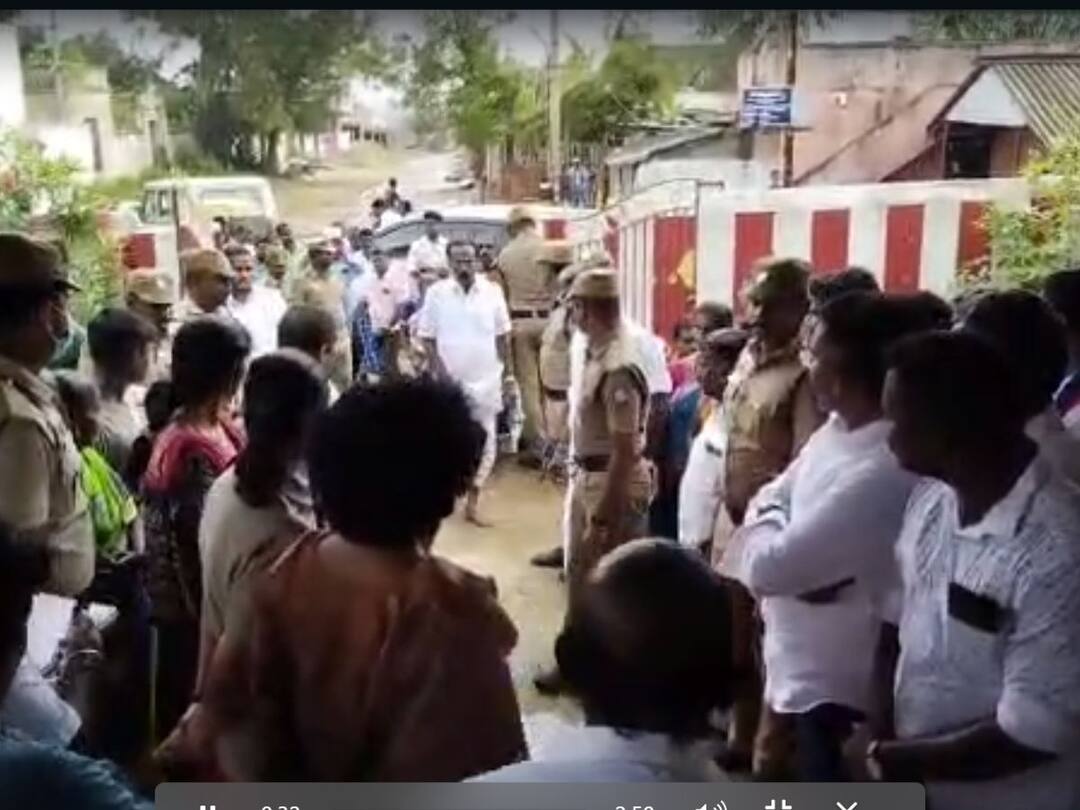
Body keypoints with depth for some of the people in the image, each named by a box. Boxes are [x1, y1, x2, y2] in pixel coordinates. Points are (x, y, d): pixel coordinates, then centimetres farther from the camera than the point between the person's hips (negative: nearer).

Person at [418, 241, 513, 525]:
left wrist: (507, 370, 6)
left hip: (485, 379, 1)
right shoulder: (436, 293, -5)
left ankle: (472, 502, 14)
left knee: (485, 440, 3)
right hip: (450, 379, -1)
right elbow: (426, 336, -2)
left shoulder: (492, 292, -2)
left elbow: (502, 335, 6)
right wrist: (439, 368, -13)